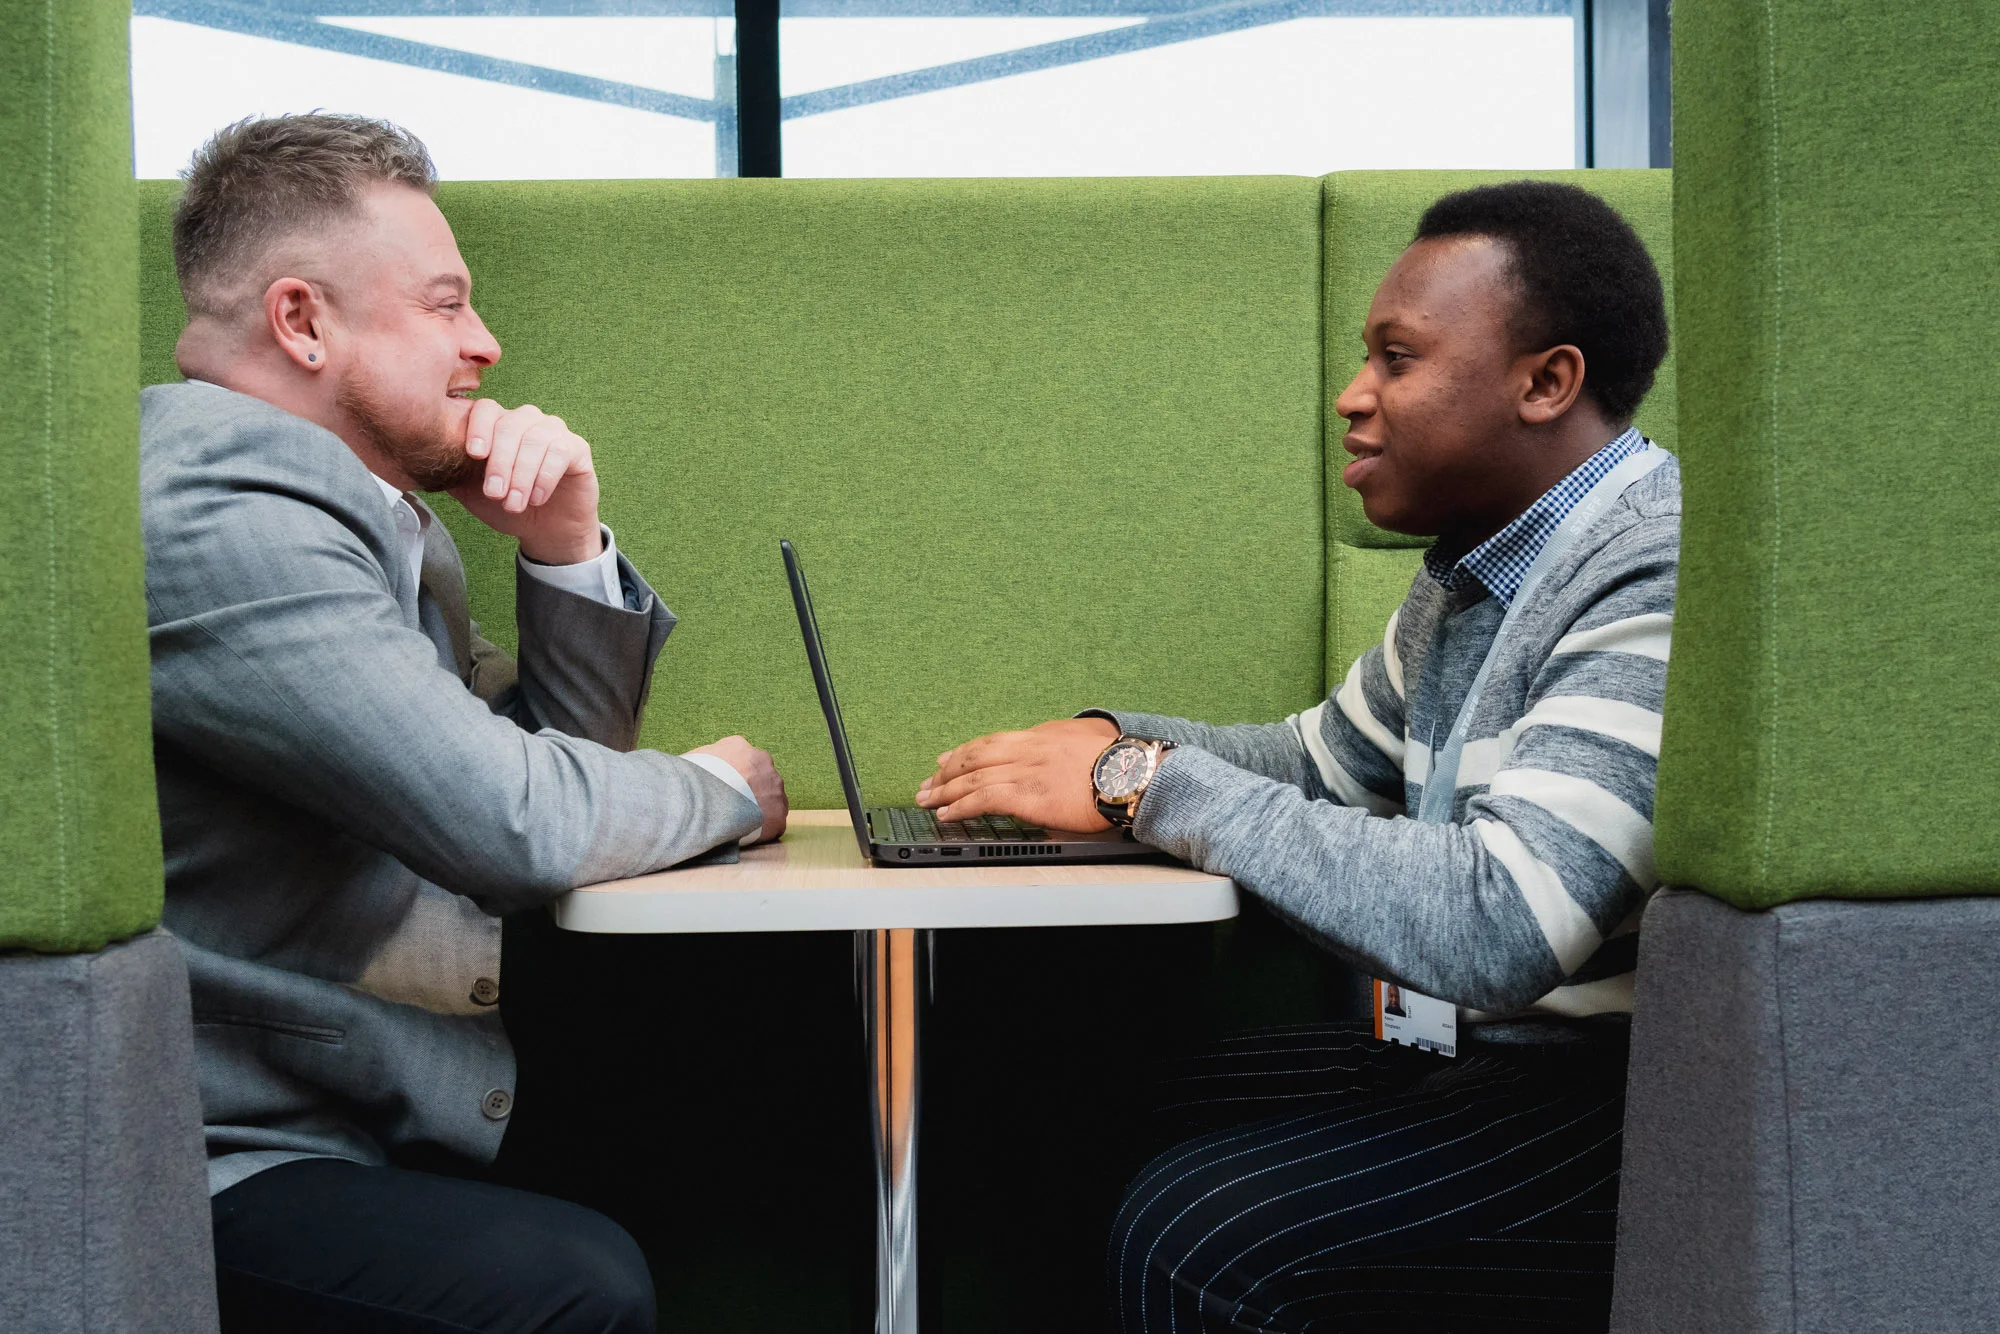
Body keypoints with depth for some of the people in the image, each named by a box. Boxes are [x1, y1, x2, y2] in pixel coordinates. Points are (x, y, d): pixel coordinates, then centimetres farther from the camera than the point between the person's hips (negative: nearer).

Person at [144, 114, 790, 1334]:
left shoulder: (376, 516, 12)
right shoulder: (221, 522, -20)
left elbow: (561, 747, 17)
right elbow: (512, 822, -24)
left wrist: (566, 544, 1)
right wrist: (719, 791, -5)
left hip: (373, 1116, 9)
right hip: (224, 1167, -9)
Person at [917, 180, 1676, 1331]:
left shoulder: (1659, 582, -22)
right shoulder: (1475, 572, 13)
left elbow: (1496, 928, -31)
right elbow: (1322, 762, 27)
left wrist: (1148, 778, -23)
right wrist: (1111, 745, 6)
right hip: (1513, 1062, 9)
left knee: (1192, 1234, -21)